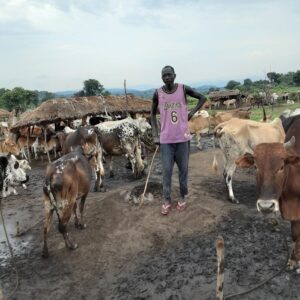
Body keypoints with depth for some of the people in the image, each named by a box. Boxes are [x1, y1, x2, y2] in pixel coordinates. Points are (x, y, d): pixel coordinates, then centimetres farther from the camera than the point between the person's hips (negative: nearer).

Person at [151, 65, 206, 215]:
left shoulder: (184, 89, -3)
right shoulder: (157, 93, -2)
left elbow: (202, 98, 11)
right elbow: (153, 114, 9)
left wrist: (192, 112, -2)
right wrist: (155, 135, 2)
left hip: (183, 137, 0)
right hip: (166, 139, 0)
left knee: (183, 169, 9)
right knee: (166, 170, 2)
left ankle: (183, 196, 25)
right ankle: (166, 200, 14)